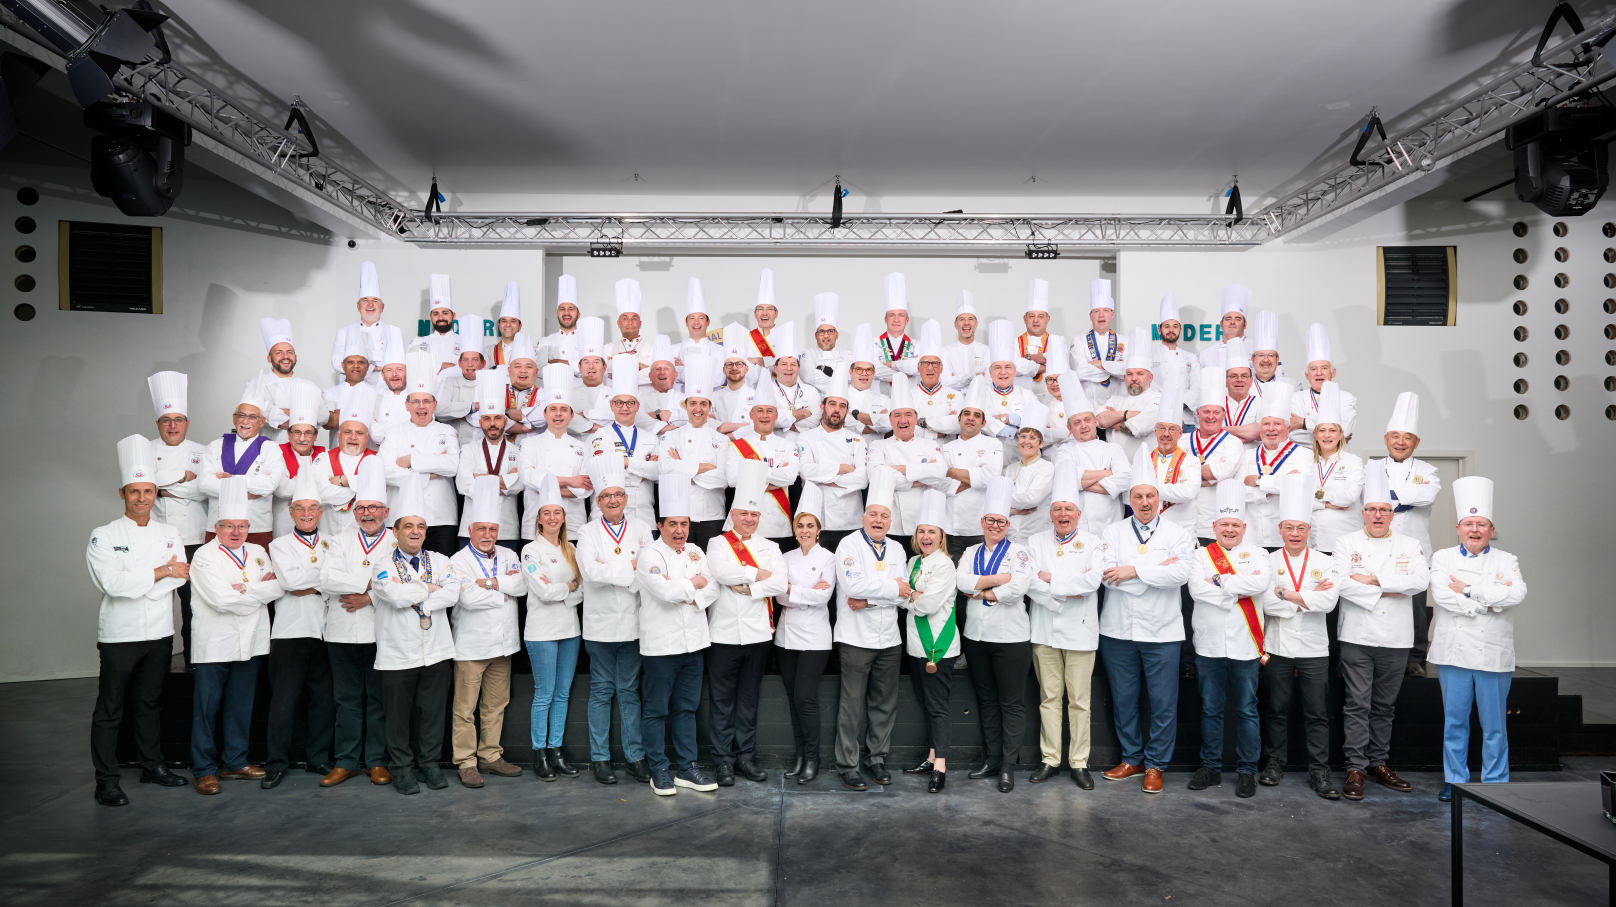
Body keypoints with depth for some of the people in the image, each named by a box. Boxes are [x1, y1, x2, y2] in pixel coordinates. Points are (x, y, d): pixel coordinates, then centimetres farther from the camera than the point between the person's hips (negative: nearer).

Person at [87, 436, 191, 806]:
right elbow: (113, 583, -17)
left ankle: (152, 766, 27)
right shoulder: (104, 536, -5)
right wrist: (162, 572, -13)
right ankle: (106, 781, 10)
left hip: (160, 632, 4)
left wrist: (137, 582, -14)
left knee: (150, 702, 16)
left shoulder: (170, 533, 8)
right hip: (120, 633, -4)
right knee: (110, 710, 2)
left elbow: (181, 575, -3)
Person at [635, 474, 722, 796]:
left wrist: (686, 595, -12)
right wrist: (694, 583, -5)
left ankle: (687, 768, 21)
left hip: (693, 642, 6)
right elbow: (665, 591, -21)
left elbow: (713, 589, 5)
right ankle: (659, 770, 14)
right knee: (656, 710, 3)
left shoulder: (695, 552, 12)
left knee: (686, 708, 13)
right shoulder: (649, 555, -8)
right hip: (661, 645, -6)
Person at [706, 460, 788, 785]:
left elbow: (780, 583, -5)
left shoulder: (769, 547, 11)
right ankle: (724, 759, 13)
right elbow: (722, 572, -18)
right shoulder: (719, 543, 3)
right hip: (724, 633, -3)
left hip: (758, 633, 3)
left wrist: (747, 587, -14)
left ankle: (744, 755, 21)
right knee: (723, 700, 4)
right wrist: (758, 574, -9)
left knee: (749, 699, 11)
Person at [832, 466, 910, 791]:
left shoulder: (896, 550, 12)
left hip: (889, 639, 5)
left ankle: (878, 759, 23)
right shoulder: (849, 545, -5)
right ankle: (847, 765, 7)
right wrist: (893, 588, -10)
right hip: (856, 638, -5)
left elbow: (903, 594, 2)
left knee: (885, 703, 11)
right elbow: (854, 585, -20)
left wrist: (868, 600, -13)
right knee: (853, 703, -2)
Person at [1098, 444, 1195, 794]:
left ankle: (1155, 764, 15)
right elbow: (1107, 574, -9)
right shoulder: (1113, 532, 6)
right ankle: (1132, 758, 24)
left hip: (1162, 632, -1)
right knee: (1123, 699, 9)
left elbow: (1181, 573, -14)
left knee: (1164, 702, 1)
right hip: (1118, 630, 2)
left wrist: (1133, 571, -16)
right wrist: (1157, 570, -12)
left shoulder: (1177, 535, 3)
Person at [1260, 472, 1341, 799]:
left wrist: (1286, 594, -15)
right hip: (1277, 647, 0)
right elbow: (1265, 602, -12)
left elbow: (1328, 601, -13)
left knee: (1317, 714, 4)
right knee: (1276, 709, 9)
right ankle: (1274, 762, 22)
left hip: (1314, 649, 0)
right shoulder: (1269, 561, 2)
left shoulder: (1325, 563, 4)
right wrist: (1308, 598, -13)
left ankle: (1319, 772, 11)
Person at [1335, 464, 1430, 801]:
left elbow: (1421, 580, -8)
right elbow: (1342, 583, -11)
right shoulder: (1346, 543, 3)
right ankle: (1355, 767, 1)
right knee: (1357, 704, -4)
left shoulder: (1409, 546, 10)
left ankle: (1378, 762, 23)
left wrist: (1374, 579, -13)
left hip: (1395, 639, 3)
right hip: (1357, 637, -3)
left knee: (1384, 706, 11)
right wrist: (1385, 592, -11)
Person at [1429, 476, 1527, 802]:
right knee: (1454, 721, 7)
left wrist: (1469, 590, -11)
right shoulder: (1443, 558, 7)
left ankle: (1495, 783, 17)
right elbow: (1442, 593, -11)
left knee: (1494, 724, 5)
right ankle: (1455, 780, 17)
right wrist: (1489, 600, -11)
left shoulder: (1506, 561, 8)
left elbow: (1516, 594, -12)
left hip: (1494, 654, 0)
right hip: (1453, 652, 0)